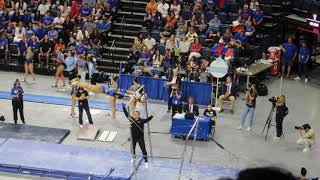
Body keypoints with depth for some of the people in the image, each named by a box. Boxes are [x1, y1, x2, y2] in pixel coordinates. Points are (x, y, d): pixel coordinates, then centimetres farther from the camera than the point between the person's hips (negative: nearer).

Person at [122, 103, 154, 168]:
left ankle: (146, 162, 8)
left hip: (140, 137, -4)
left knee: (143, 149, -2)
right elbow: (127, 114, -5)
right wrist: (124, 108, -10)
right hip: (133, 137, 4)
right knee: (133, 148, 23)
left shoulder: (141, 121, -19)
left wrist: (151, 116, -52)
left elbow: (147, 120, -33)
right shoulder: (131, 119, -9)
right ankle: (133, 157, 51)